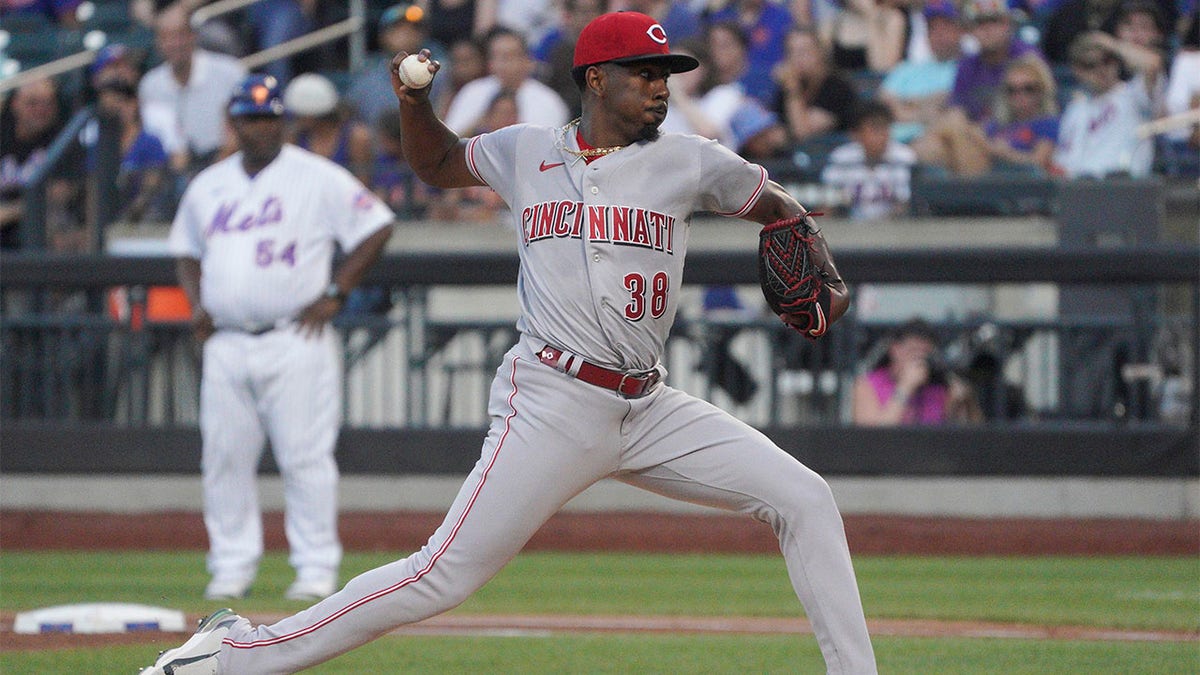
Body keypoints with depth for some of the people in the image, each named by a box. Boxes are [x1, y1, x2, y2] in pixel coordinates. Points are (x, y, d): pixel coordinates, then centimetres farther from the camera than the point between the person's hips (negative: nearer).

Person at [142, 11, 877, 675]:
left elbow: (774, 203, 19)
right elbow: (439, 163, 25)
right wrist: (416, 103, 6)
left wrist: (826, 278, 3)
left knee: (803, 498, -6)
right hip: (552, 403, -4)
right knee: (446, 574, -12)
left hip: (649, 409, 4)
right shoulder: (526, 152, 7)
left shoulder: (687, 161, 7)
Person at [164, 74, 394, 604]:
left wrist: (334, 294, -8)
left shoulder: (318, 179, -1)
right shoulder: (208, 186, 15)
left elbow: (377, 227, -2)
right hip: (226, 343, 5)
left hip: (295, 340, -5)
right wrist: (196, 303, 9)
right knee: (223, 458, 3)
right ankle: (232, 565, 11)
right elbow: (186, 248, 28)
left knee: (305, 456, -7)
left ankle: (316, 567, -3)